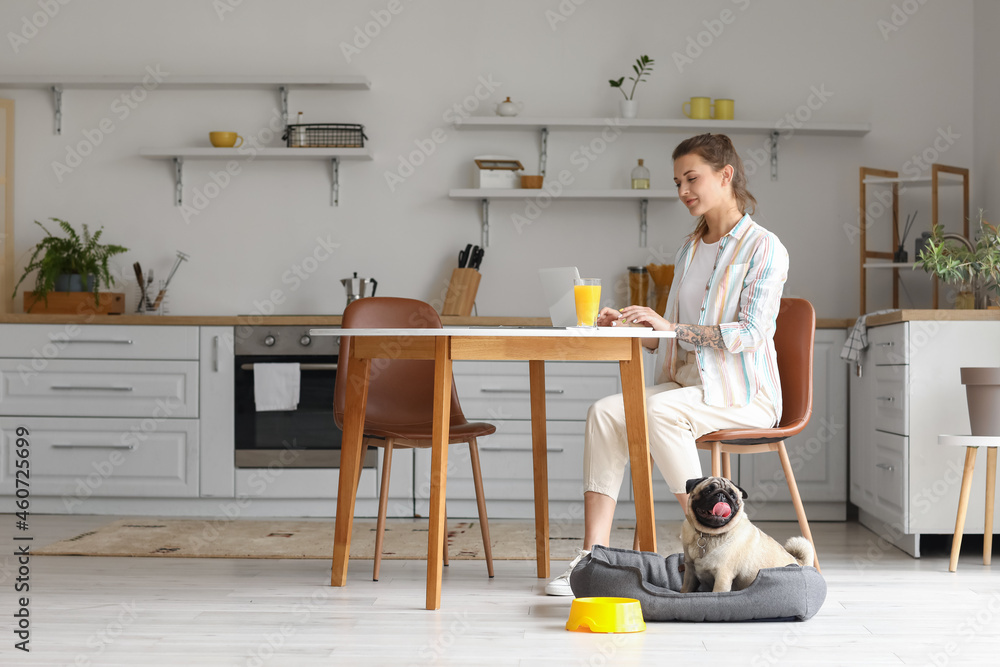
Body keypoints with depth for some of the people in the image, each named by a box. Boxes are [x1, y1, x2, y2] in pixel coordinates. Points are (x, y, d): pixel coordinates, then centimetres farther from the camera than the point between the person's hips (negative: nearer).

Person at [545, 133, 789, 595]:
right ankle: (593, 557, -27)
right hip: (687, 385, 6)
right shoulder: (690, 251, 18)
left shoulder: (764, 249, -5)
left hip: (743, 394, -6)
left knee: (658, 411, -33)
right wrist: (630, 328, 0)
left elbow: (749, 334, -18)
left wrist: (671, 327, -23)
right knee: (605, 412, -20)